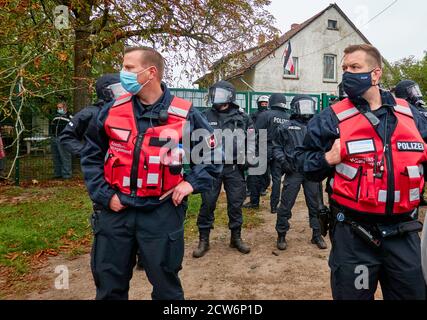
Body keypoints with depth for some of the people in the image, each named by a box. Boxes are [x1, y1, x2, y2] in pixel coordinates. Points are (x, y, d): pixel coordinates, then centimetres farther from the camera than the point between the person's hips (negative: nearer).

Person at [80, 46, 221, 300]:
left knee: (166, 283, 15)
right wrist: (103, 195, 0)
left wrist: (193, 182, -8)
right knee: (109, 284, 17)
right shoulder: (112, 110, 2)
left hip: (162, 211, -2)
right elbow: (92, 155, 10)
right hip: (115, 210, 3)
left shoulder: (185, 114, -5)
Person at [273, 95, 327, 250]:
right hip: (294, 172, -3)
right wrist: (283, 161, -8)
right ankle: (281, 235, 15)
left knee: (315, 205, 11)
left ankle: (317, 235, 25)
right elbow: (276, 147, 5)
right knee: (286, 205, 0)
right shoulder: (286, 127, 2)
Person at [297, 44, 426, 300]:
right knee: (353, 294, 13)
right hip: (354, 235, -3)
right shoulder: (331, 119, -5)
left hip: (404, 234, 4)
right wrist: (327, 159, -21)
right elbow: (304, 161, -3)